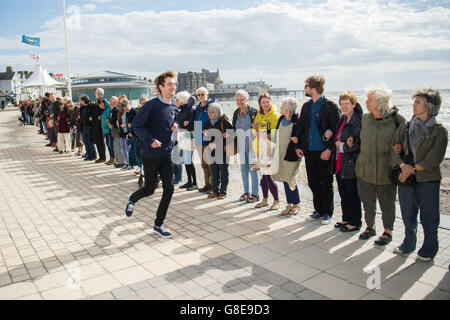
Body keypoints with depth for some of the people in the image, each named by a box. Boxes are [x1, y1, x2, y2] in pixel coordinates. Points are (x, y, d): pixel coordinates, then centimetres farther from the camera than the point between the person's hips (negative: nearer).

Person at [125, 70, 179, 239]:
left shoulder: (174, 107, 6)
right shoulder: (151, 105, -14)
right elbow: (137, 125, -12)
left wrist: (174, 127, 0)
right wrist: (150, 140, -22)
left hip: (166, 154, 6)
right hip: (151, 155, -5)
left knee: (169, 189, 0)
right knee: (149, 189, 8)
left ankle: (158, 225, 14)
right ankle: (132, 200, 44)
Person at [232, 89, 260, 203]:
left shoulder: (254, 112, -7)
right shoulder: (236, 113, 10)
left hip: (252, 144, -5)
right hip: (241, 145, 6)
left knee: (252, 168, -3)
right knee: (243, 169, 11)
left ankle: (255, 194, 6)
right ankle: (246, 192, 23)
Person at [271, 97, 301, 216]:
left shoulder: (297, 121, -13)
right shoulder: (281, 119, 10)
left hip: (291, 155, -7)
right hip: (281, 154, 7)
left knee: (291, 180, -3)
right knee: (284, 179, 11)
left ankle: (296, 205, 15)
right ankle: (289, 204, 22)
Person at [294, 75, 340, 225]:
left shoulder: (331, 106, -7)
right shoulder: (306, 106, 12)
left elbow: (336, 130, -10)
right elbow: (300, 127, 15)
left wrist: (329, 149, -17)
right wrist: (298, 146, 7)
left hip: (324, 152, -6)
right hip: (309, 151, 6)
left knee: (326, 184, 5)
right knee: (313, 183, 12)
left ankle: (327, 213, 18)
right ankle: (318, 210, 26)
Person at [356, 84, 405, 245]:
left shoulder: (396, 119, -11)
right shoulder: (365, 118, 3)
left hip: (385, 171, -4)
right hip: (365, 169, 4)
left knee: (387, 204, 10)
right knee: (367, 201, 15)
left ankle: (388, 231, 29)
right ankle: (370, 227, 35)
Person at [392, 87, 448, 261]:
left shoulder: (439, 131, -4)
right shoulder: (406, 127, 7)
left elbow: (435, 158, -12)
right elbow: (395, 150, 2)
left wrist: (413, 169, -15)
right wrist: (403, 165, -16)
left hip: (428, 180, -4)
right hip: (405, 178, 4)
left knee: (428, 217, 5)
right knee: (408, 215, 14)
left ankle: (429, 249, 23)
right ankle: (408, 245, 32)